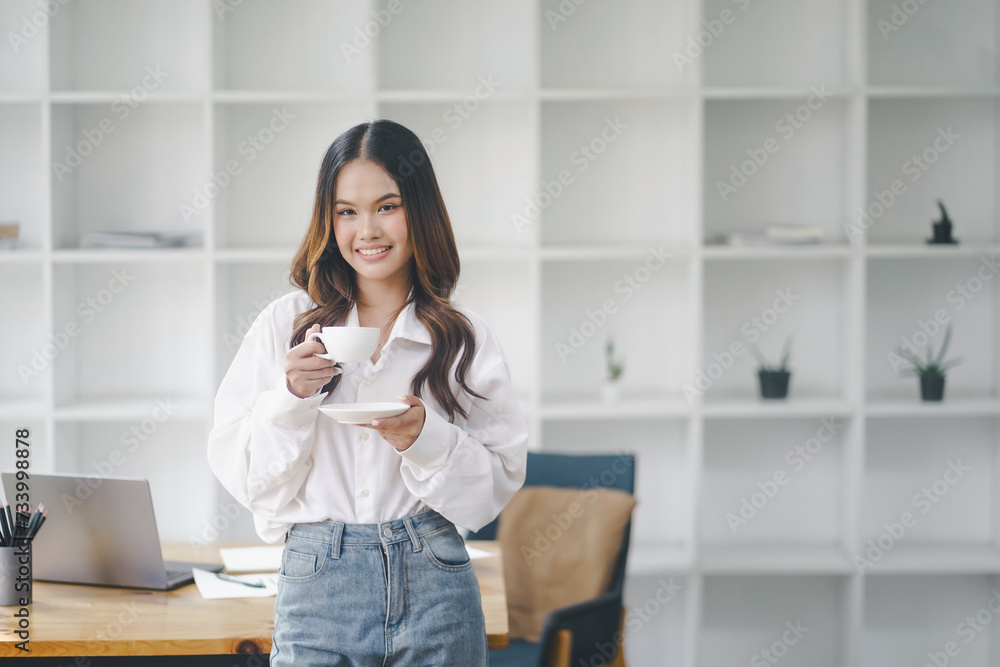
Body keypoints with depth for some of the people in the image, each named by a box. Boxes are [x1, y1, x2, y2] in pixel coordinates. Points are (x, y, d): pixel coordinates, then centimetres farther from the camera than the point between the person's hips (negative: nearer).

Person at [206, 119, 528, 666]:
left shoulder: (464, 338, 4)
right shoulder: (284, 325, 5)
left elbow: (500, 479, 3)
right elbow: (236, 470, 2)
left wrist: (427, 437, -12)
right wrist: (291, 397, -13)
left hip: (433, 590, 0)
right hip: (316, 586, 0)